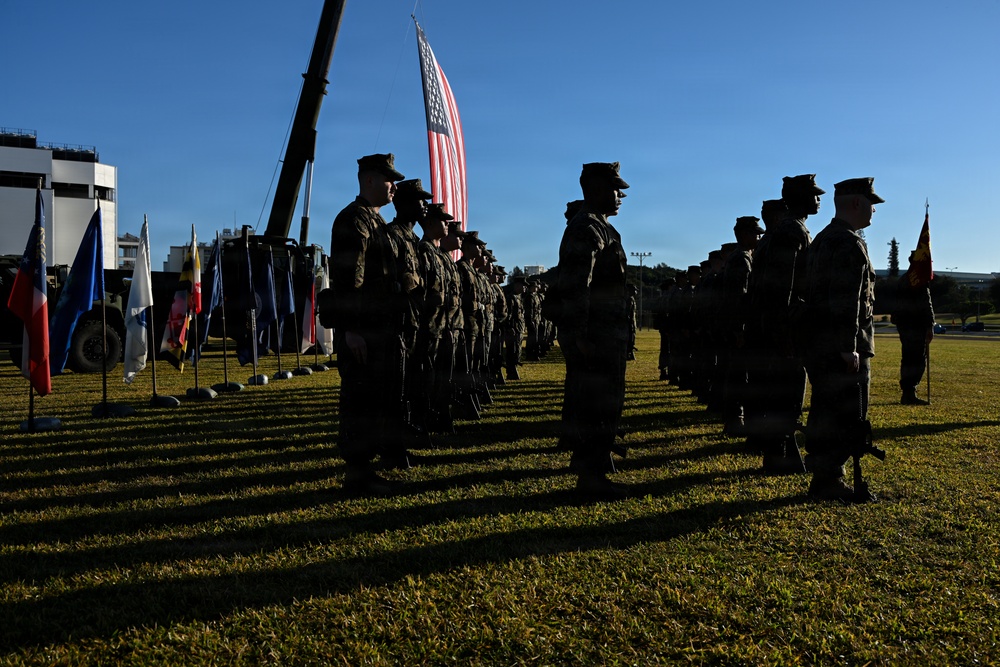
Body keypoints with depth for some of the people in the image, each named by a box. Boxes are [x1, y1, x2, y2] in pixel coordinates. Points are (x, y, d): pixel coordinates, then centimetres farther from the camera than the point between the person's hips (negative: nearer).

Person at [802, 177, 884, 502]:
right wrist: (849, 348, -22)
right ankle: (828, 481, 0)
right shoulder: (849, 243, -14)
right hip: (841, 348, -10)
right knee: (849, 416, -4)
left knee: (826, 414, 14)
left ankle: (824, 477, 21)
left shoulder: (823, 239, 17)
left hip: (819, 345, 10)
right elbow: (845, 300, -22)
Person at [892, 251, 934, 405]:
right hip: (916, 324, -9)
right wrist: (930, 326, -14)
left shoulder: (902, 279, 16)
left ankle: (907, 392, 17)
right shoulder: (920, 280, -11)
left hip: (903, 323, 9)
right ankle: (909, 393, -8)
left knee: (908, 358, 13)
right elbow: (926, 305, -16)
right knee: (918, 359, -6)